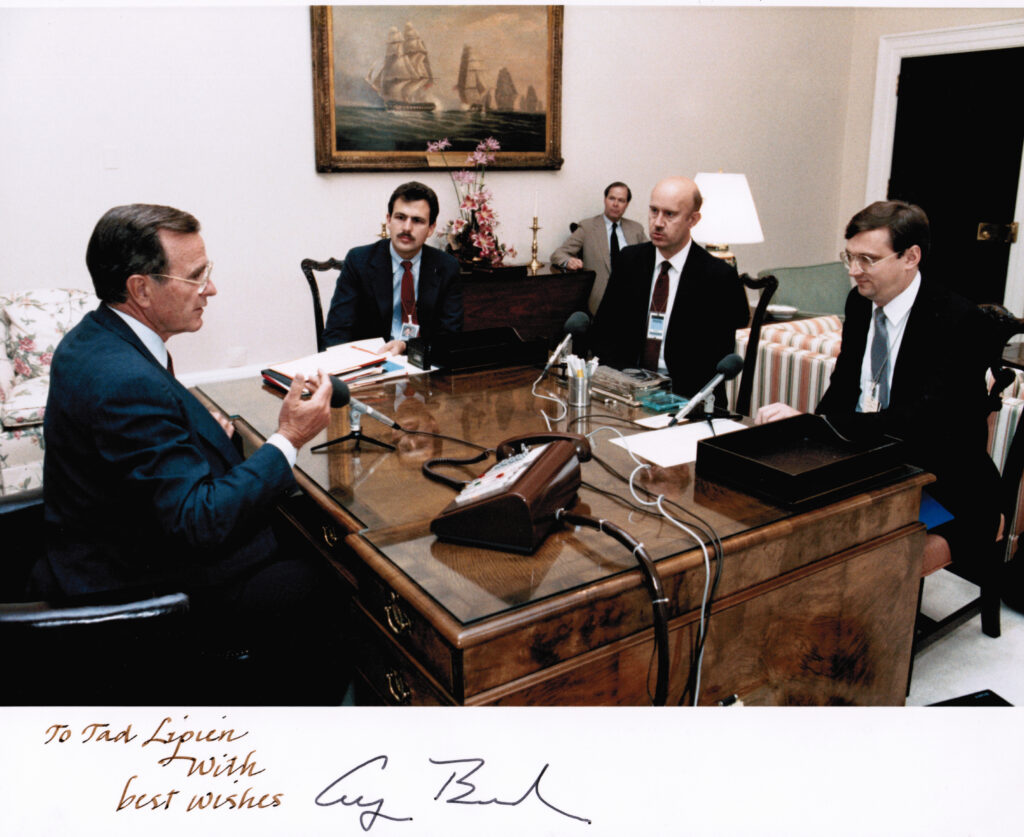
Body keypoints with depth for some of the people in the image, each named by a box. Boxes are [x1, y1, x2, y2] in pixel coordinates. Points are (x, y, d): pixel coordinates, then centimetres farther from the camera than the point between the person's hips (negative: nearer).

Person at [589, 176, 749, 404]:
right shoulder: (628, 260, 8)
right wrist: (626, 378, -9)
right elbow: (601, 332, 9)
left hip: (686, 395, -3)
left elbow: (717, 358, -7)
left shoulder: (718, 276, -5)